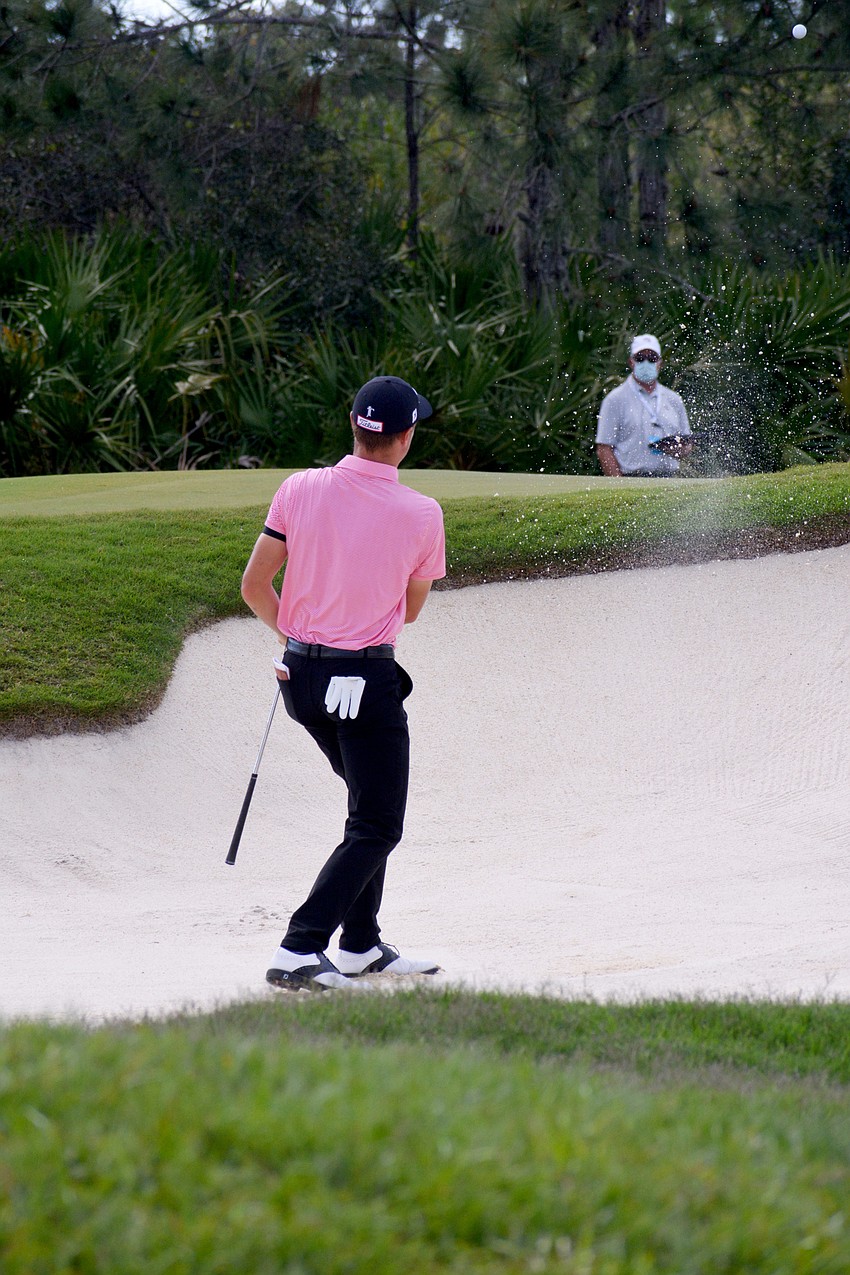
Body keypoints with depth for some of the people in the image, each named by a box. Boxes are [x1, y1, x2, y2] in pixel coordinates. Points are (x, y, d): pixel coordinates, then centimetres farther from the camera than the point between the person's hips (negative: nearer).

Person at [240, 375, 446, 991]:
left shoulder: (300, 489, -4)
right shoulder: (422, 514, -11)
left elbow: (255, 585, 0)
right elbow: (410, 610, 2)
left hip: (302, 670, 6)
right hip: (365, 679, -6)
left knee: (372, 802, 23)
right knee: (377, 827, 1)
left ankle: (362, 946, 27)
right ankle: (299, 952, -13)